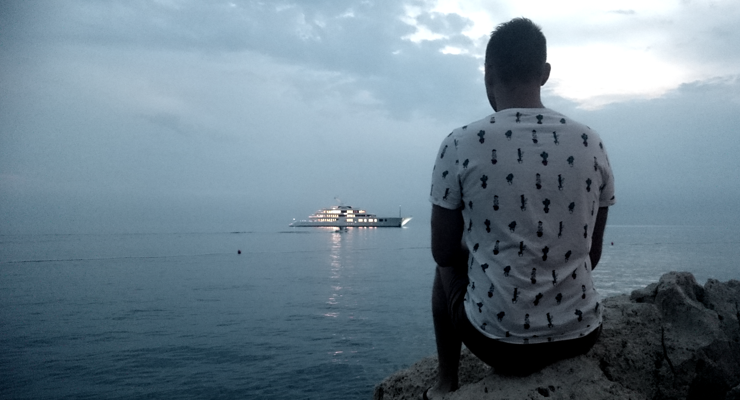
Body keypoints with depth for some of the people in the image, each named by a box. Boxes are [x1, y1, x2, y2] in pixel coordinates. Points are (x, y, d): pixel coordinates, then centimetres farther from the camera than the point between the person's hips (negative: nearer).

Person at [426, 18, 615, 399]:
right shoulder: (591, 143, -3)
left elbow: (443, 252, -4)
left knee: (447, 268, 28)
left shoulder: (460, 145, -13)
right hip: (581, 334, 4)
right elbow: (592, 254, 7)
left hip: (499, 340, -3)